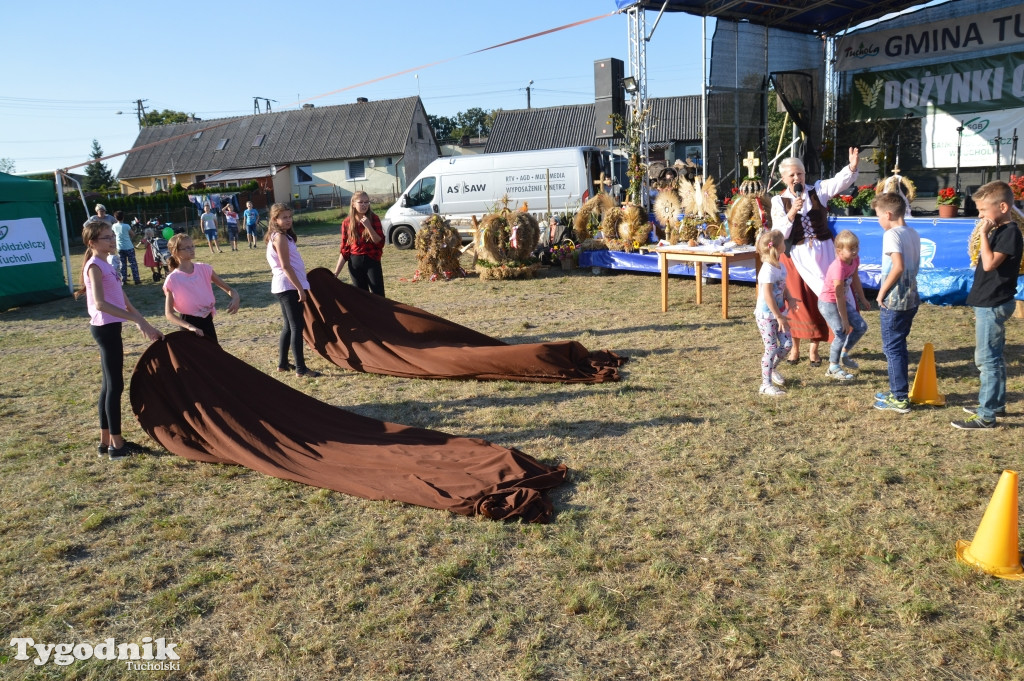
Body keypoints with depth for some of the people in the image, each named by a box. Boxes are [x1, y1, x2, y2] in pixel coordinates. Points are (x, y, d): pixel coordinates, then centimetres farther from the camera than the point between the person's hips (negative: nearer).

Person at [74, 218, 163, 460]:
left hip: (110, 328, 9)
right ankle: (116, 445, 1)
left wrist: (146, 325, 16)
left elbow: (123, 301, 18)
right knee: (115, 386, -5)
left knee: (109, 385, 13)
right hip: (106, 328, -9)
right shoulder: (95, 266, -13)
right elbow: (100, 303, -25)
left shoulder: (106, 265, 15)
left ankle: (106, 441, 21)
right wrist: (137, 319, -28)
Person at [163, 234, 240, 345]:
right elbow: (169, 314, -13)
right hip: (190, 323, -4)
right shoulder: (172, 280, -10)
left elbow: (228, 288, 4)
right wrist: (189, 327, -28)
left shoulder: (204, 269, 1)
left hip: (207, 321, 4)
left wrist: (235, 297, -20)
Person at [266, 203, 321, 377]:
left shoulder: (281, 236, 16)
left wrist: (298, 286, 20)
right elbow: (286, 267, -19)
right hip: (289, 286, -10)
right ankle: (300, 368, -8)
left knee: (289, 326, 16)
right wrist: (300, 289, -20)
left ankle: (283, 363, 23)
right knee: (296, 327, -9)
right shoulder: (280, 237, -13)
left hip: (284, 287, 10)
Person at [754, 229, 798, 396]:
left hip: (777, 313, 8)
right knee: (771, 348, -3)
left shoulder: (780, 267, 5)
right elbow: (768, 295, -26)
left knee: (787, 343, 10)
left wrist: (789, 298, -3)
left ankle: (772, 369, 34)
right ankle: (766, 384, 8)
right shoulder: (768, 270, -23)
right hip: (766, 315, -8)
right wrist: (779, 317, -23)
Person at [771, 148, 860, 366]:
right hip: (796, 256, -1)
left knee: (821, 300, 4)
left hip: (823, 253, 1)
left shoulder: (818, 190, 1)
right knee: (796, 302, 3)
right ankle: (795, 347, 19)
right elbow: (778, 233, -9)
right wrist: (792, 212, -22)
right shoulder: (779, 201, -1)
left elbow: (840, 181, -17)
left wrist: (852, 167, -37)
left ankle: (814, 349, 17)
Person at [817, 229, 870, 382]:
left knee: (861, 326, 8)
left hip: (843, 301, 9)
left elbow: (855, 279, 12)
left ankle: (844, 353, 27)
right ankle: (833, 368, 5)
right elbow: (839, 296, -26)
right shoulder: (838, 267, -30)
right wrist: (845, 320, -21)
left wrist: (862, 299, 18)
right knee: (841, 333, -12)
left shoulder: (855, 259, -7)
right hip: (828, 303, -9)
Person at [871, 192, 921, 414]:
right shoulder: (914, 234, 11)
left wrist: (882, 291, -16)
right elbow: (913, 266, 15)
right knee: (898, 347, 18)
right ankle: (898, 391, 27)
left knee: (892, 349, 0)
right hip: (911, 299, 9)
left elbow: (898, 266, -26)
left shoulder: (892, 234, -15)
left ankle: (900, 399, 4)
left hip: (893, 302, -8)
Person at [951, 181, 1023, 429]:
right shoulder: (999, 231, 12)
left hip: (993, 305, -10)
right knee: (993, 357, 18)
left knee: (986, 358, -7)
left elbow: (989, 264, -27)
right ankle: (997, 403, 30)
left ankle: (986, 415, -3)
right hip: (989, 304, 10)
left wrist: (984, 233, -23)